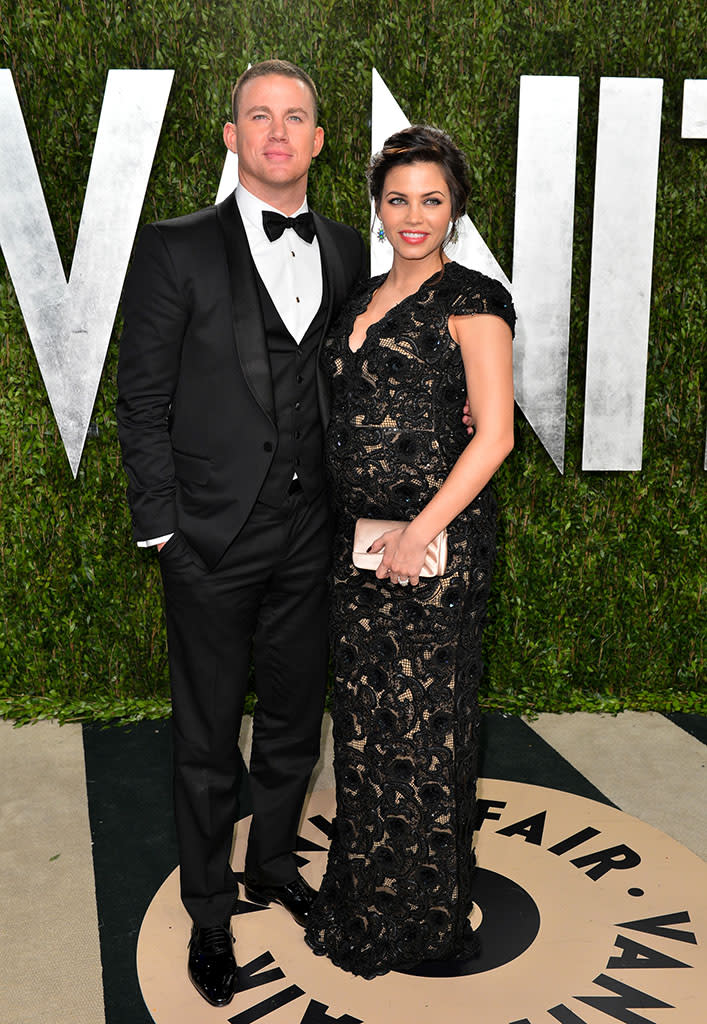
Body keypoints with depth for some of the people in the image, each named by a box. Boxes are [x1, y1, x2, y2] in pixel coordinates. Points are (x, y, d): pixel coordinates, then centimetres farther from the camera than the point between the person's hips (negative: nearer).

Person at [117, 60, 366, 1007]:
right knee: (208, 740, 11)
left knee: (295, 723, 19)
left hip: (309, 537, 4)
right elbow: (142, 404, -5)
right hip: (213, 539, -4)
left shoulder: (346, 252, 8)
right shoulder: (176, 250, -5)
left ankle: (274, 865, 44)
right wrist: (162, 529, -9)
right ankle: (209, 912, 32)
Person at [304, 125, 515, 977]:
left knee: (424, 723, 4)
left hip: (436, 540, -7)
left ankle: (424, 914, 25)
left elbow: (494, 435, -13)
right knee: (362, 718, 15)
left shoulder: (472, 301, -6)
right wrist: (355, 534, 10)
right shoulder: (364, 299, 15)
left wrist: (417, 535, -18)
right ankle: (362, 900, 35)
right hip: (355, 539, 7)